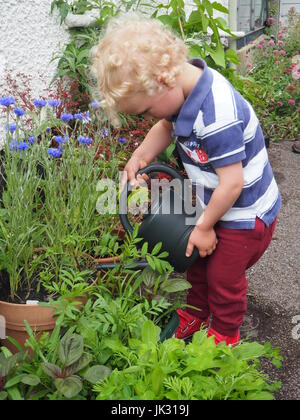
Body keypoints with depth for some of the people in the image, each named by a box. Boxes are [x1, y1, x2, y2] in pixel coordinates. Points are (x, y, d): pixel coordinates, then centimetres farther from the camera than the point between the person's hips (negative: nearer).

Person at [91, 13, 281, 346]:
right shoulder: (185, 88, -9)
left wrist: (204, 226, -16)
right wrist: (140, 156, -7)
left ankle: (225, 333, 36)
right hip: (215, 205, 8)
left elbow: (232, 183, -31)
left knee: (224, 276, 9)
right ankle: (195, 315, 45)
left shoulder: (217, 118, -37)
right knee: (197, 261, 21)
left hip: (246, 214, -8)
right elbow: (167, 127, 10)